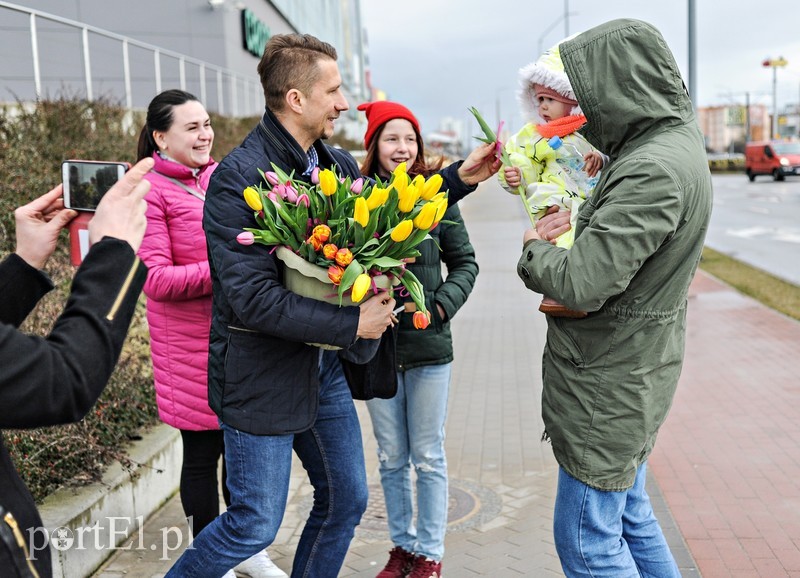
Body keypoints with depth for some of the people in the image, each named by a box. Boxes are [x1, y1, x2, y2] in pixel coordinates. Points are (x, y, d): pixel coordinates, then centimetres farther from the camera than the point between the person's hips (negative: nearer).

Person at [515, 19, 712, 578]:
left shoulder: (655, 171, -26)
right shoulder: (674, 139, 7)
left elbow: (582, 284, -30)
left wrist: (536, 248, -10)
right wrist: (572, 227, -2)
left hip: (607, 385, -10)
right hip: (629, 378, 10)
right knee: (630, 520, 24)